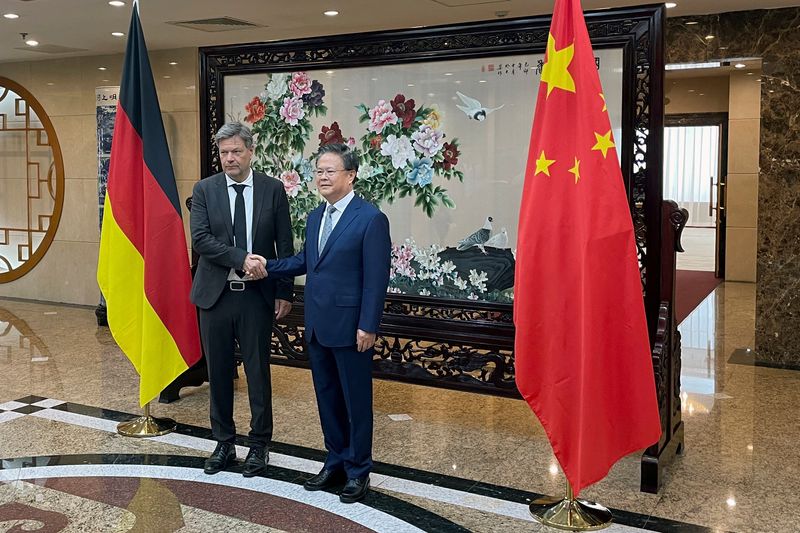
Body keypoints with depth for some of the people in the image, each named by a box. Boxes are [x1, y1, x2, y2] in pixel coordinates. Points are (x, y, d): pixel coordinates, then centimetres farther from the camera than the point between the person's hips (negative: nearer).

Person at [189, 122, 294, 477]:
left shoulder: (273, 190, 1)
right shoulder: (204, 190, 2)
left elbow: (285, 245, 2)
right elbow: (200, 239, -10)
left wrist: (284, 293, -2)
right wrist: (242, 259, -21)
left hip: (257, 295, -1)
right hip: (216, 295, 1)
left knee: (258, 371, 6)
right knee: (219, 372, 10)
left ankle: (259, 444, 21)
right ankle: (224, 443, 24)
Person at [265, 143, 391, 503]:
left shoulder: (370, 219, -12)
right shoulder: (315, 217, 11)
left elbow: (376, 278, -15)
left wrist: (368, 326, -18)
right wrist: (265, 268, 9)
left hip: (350, 327, -7)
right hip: (317, 325, 7)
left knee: (356, 400, 5)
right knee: (327, 397, 16)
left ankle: (358, 471, 19)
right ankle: (336, 463, 31)